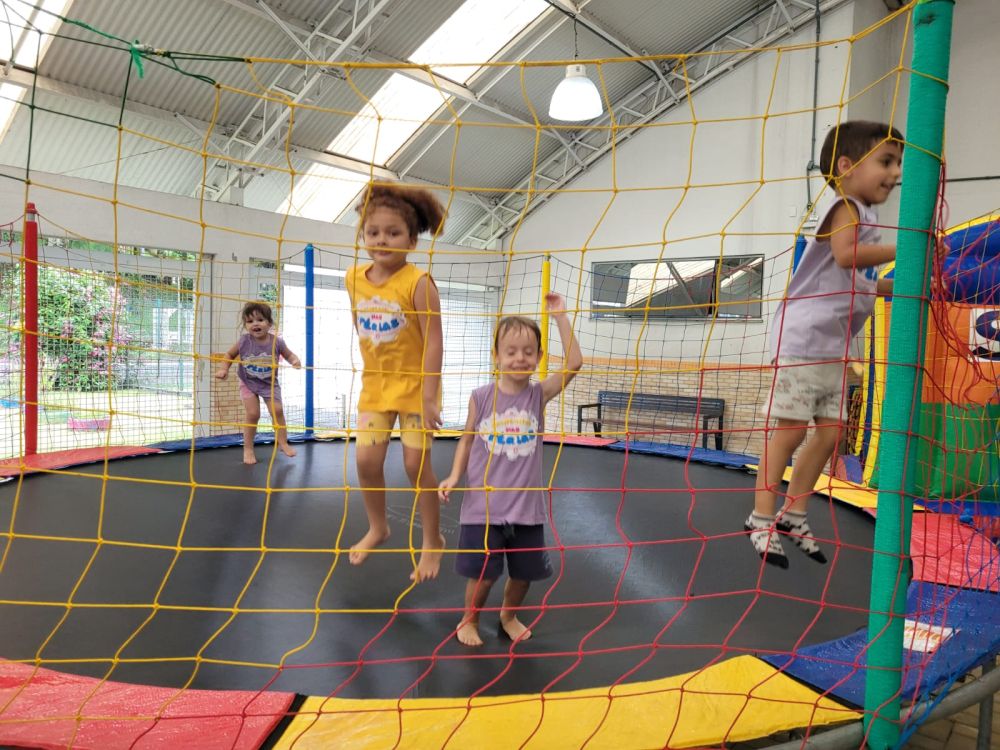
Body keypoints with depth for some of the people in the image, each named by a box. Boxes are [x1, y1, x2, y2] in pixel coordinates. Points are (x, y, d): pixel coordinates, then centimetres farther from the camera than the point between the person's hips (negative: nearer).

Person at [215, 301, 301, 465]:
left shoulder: (276, 342, -15)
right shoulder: (244, 341, -15)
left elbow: (289, 355, 1)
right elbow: (229, 355, 1)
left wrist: (295, 361, -21)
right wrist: (223, 369, -13)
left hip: (270, 384, 1)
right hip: (248, 384, -1)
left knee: (277, 410, -5)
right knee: (253, 414, -6)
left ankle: (282, 442, 13)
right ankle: (248, 449, 10)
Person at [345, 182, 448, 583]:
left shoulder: (417, 282, -19)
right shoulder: (355, 278, -2)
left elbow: (433, 341, -21)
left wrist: (429, 397, -23)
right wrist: (371, 365, 16)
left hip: (414, 385, -5)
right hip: (375, 384, 5)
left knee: (416, 464, -1)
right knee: (366, 460, 4)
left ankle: (433, 540, 19)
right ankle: (377, 527, 29)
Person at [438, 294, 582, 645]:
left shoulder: (538, 394, -5)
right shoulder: (481, 397, -7)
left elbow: (574, 363, -16)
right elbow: (468, 439, 5)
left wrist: (560, 317, -19)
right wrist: (455, 476, -6)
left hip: (526, 506, 2)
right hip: (484, 505, -2)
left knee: (524, 572, 16)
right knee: (483, 573, 7)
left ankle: (509, 616, 44)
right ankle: (469, 620, 35)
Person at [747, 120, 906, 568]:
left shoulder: (864, 217, 22)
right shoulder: (845, 206, -6)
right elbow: (845, 254, -27)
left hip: (834, 345, 10)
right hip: (803, 336, -10)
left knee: (829, 432, 8)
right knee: (790, 428, -8)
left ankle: (793, 515, 19)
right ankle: (761, 519, 2)